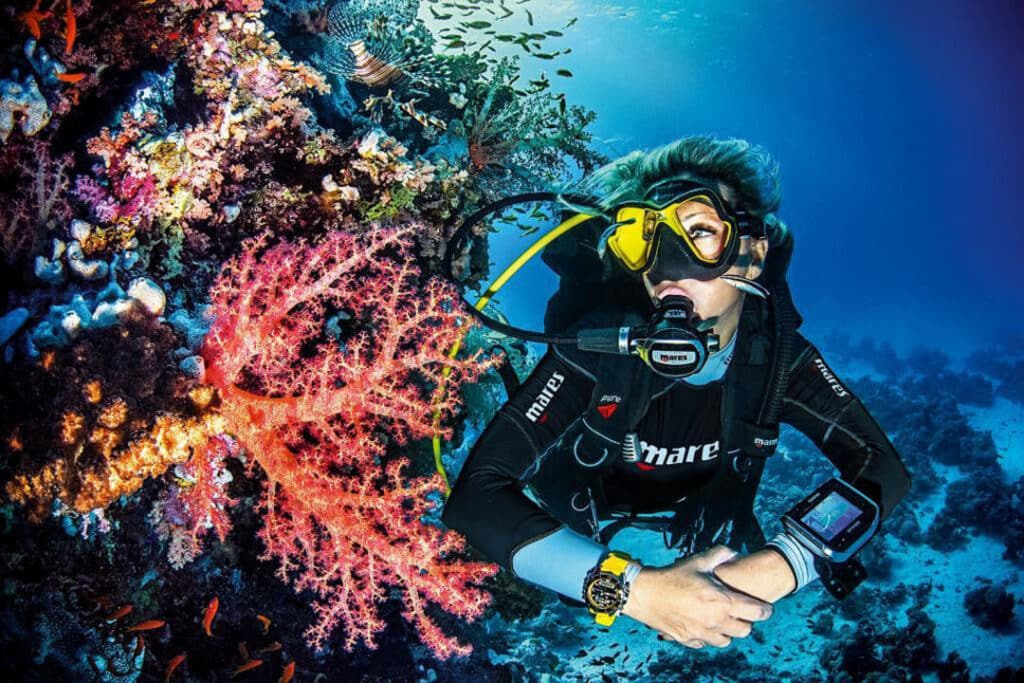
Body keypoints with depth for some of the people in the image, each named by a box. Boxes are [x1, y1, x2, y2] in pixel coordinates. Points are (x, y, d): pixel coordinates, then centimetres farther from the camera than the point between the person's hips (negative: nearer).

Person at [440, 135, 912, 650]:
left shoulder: (777, 354, -24)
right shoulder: (600, 345, -36)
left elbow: (883, 468, -24)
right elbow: (476, 493, -43)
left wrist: (777, 566, -44)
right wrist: (635, 588, -54)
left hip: (700, 542, 1)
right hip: (580, 539, -1)